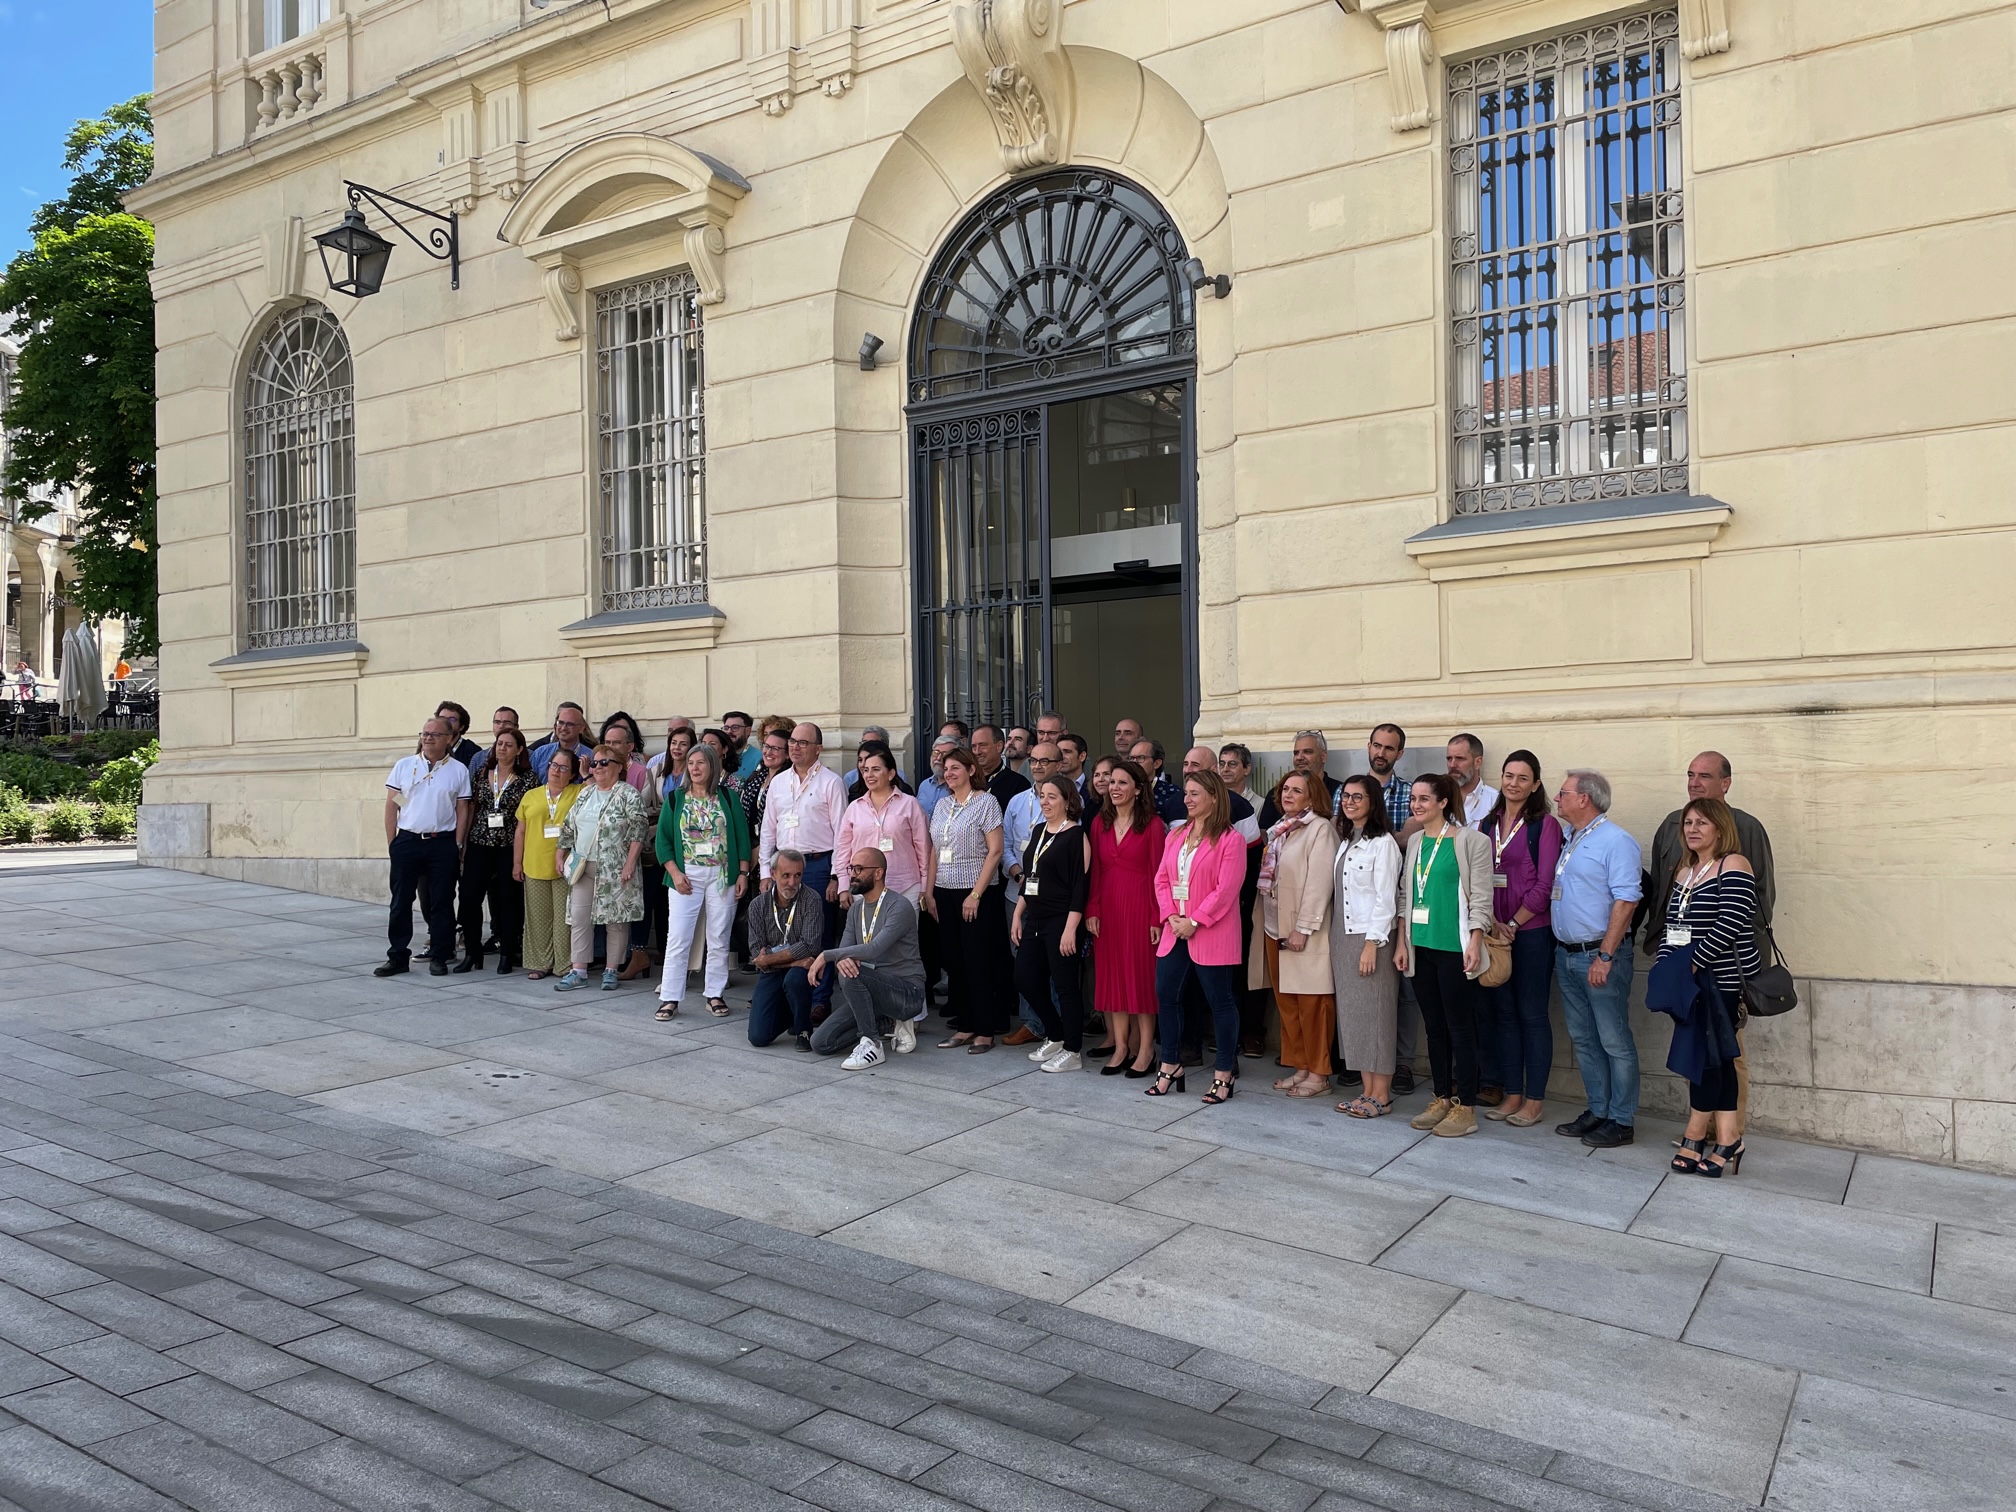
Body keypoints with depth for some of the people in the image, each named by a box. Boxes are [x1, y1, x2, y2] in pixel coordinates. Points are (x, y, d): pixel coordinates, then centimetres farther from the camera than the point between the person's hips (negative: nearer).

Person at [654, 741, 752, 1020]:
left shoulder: (728, 797, 4)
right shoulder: (675, 799, 6)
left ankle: (715, 995, 14)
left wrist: (743, 874, -3)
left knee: (719, 939, 5)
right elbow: (663, 839, 3)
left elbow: (742, 837, 3)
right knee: (677, 939, -4)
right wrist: (675, 873, -8)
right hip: (686, 876, 0)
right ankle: (669, 998, 1)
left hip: (723, 876, 0)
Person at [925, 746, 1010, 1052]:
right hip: (945, 893, 6)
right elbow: (935, 851, 16)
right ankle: (965, 1026, 18)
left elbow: (995, 851, -12)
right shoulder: (942, 804, 12)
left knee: (979, 962, -3)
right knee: (954, 961, 8)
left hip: (977, 893, -6)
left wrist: (976, 894, -16)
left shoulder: (986, 802, -6)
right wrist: (929, 891, 9)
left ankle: (985, 1031, 6)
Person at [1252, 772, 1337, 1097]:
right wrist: (1267, 921, 6)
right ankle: (1299, 1067, 21)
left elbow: (1319, 882, -16)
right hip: (1275, 927, 8)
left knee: (1312, 1005, -2)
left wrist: (1303, 928, -18)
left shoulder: (1320, 828, -10)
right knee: (1286, 1001, 11)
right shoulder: (1278, 829, 13)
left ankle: (1318, 1074, 7)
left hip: (1304, 932, -7)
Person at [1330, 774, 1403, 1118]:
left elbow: (1385, 898, -14)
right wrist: (1339, 941, 9)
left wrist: (1372, 943, -17)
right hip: (1343, 936, 8)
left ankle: (1381, 1096, 4)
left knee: (1374, 1013, -3)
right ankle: (1367, 1090, 16)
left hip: (1371, 937, -8)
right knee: (1351, 1012, 8)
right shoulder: (1344, 841, 13)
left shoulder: (1383, 843, -10)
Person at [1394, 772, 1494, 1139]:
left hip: (1454, 948, -6)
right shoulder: (1414, 841, 11)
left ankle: (1465, 1108, 7)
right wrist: (1402, 942, 11)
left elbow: (1480, 898, -9)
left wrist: (1474, 944, -15)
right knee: (1434, 1027, 12)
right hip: (1421, 947, 6)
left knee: (1460, 1028, 0)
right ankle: (1442, 1099, 22)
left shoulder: (1471, 841, -7)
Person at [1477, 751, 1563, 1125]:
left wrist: (1513, 925, -10)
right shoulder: (1488, 824, 11)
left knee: (1532, 1014, 1)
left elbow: (1544, 885, -10)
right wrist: (1491, 922, -5)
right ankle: (1510, 1095, 18)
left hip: (1531, 931, -5)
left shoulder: (1546, 825, -6)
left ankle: (1534, 1099, 10)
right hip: (1494, 932, 6)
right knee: (1501, 1012, 9)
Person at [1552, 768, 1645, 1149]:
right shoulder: (1570, 841, 14)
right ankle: (1597, 1110, 23)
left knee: (1615, 1042, 0)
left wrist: (1605, 956, -20)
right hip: (1566, 954, 9)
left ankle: (1621, 1121, 8)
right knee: (1583, 1039, 14)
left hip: (1600, 956, -9)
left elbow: (1626, 900, -18)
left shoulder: (1615, 840, -13)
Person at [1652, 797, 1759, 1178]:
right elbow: (1671, 926, 16)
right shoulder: (1684, 871, 15)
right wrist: (1666, 968, 4)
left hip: (1722, 982, -7)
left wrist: (1690, 963, -18)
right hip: (1690, 984, 7)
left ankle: (1695, 1137, 6)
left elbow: (1728, 927, -18)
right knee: (1717, 1060, 8)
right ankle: (1727, 1141, 11)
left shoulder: (1734, 867, -9)